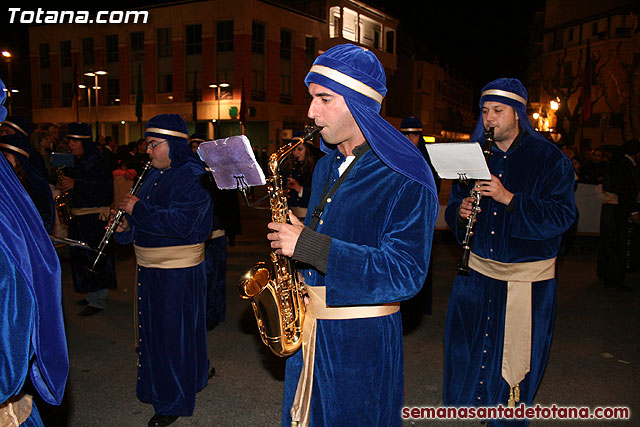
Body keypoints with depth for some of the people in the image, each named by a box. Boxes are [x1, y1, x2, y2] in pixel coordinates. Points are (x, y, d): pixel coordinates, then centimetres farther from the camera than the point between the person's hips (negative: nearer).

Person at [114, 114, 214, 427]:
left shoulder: (192, 178, -16)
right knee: (153, 329, 20)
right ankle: (159, 387, 41)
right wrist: (126, 226, -2)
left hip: (177, 271, -8)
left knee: (174, 332, 3)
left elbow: (179, 223, -27)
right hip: (150, 268, 8)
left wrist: (138, 209, -20)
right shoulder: (154, 175, 11)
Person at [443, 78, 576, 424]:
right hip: (476, 269, 4)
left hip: (528, 278, -3)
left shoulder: (550, 159, -5)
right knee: (465, 353, 11)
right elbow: (454, 205, 13)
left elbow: (562, 216, -13)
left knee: (515, 361, 7)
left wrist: (509, 198, -25)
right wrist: (460, 210, -11)